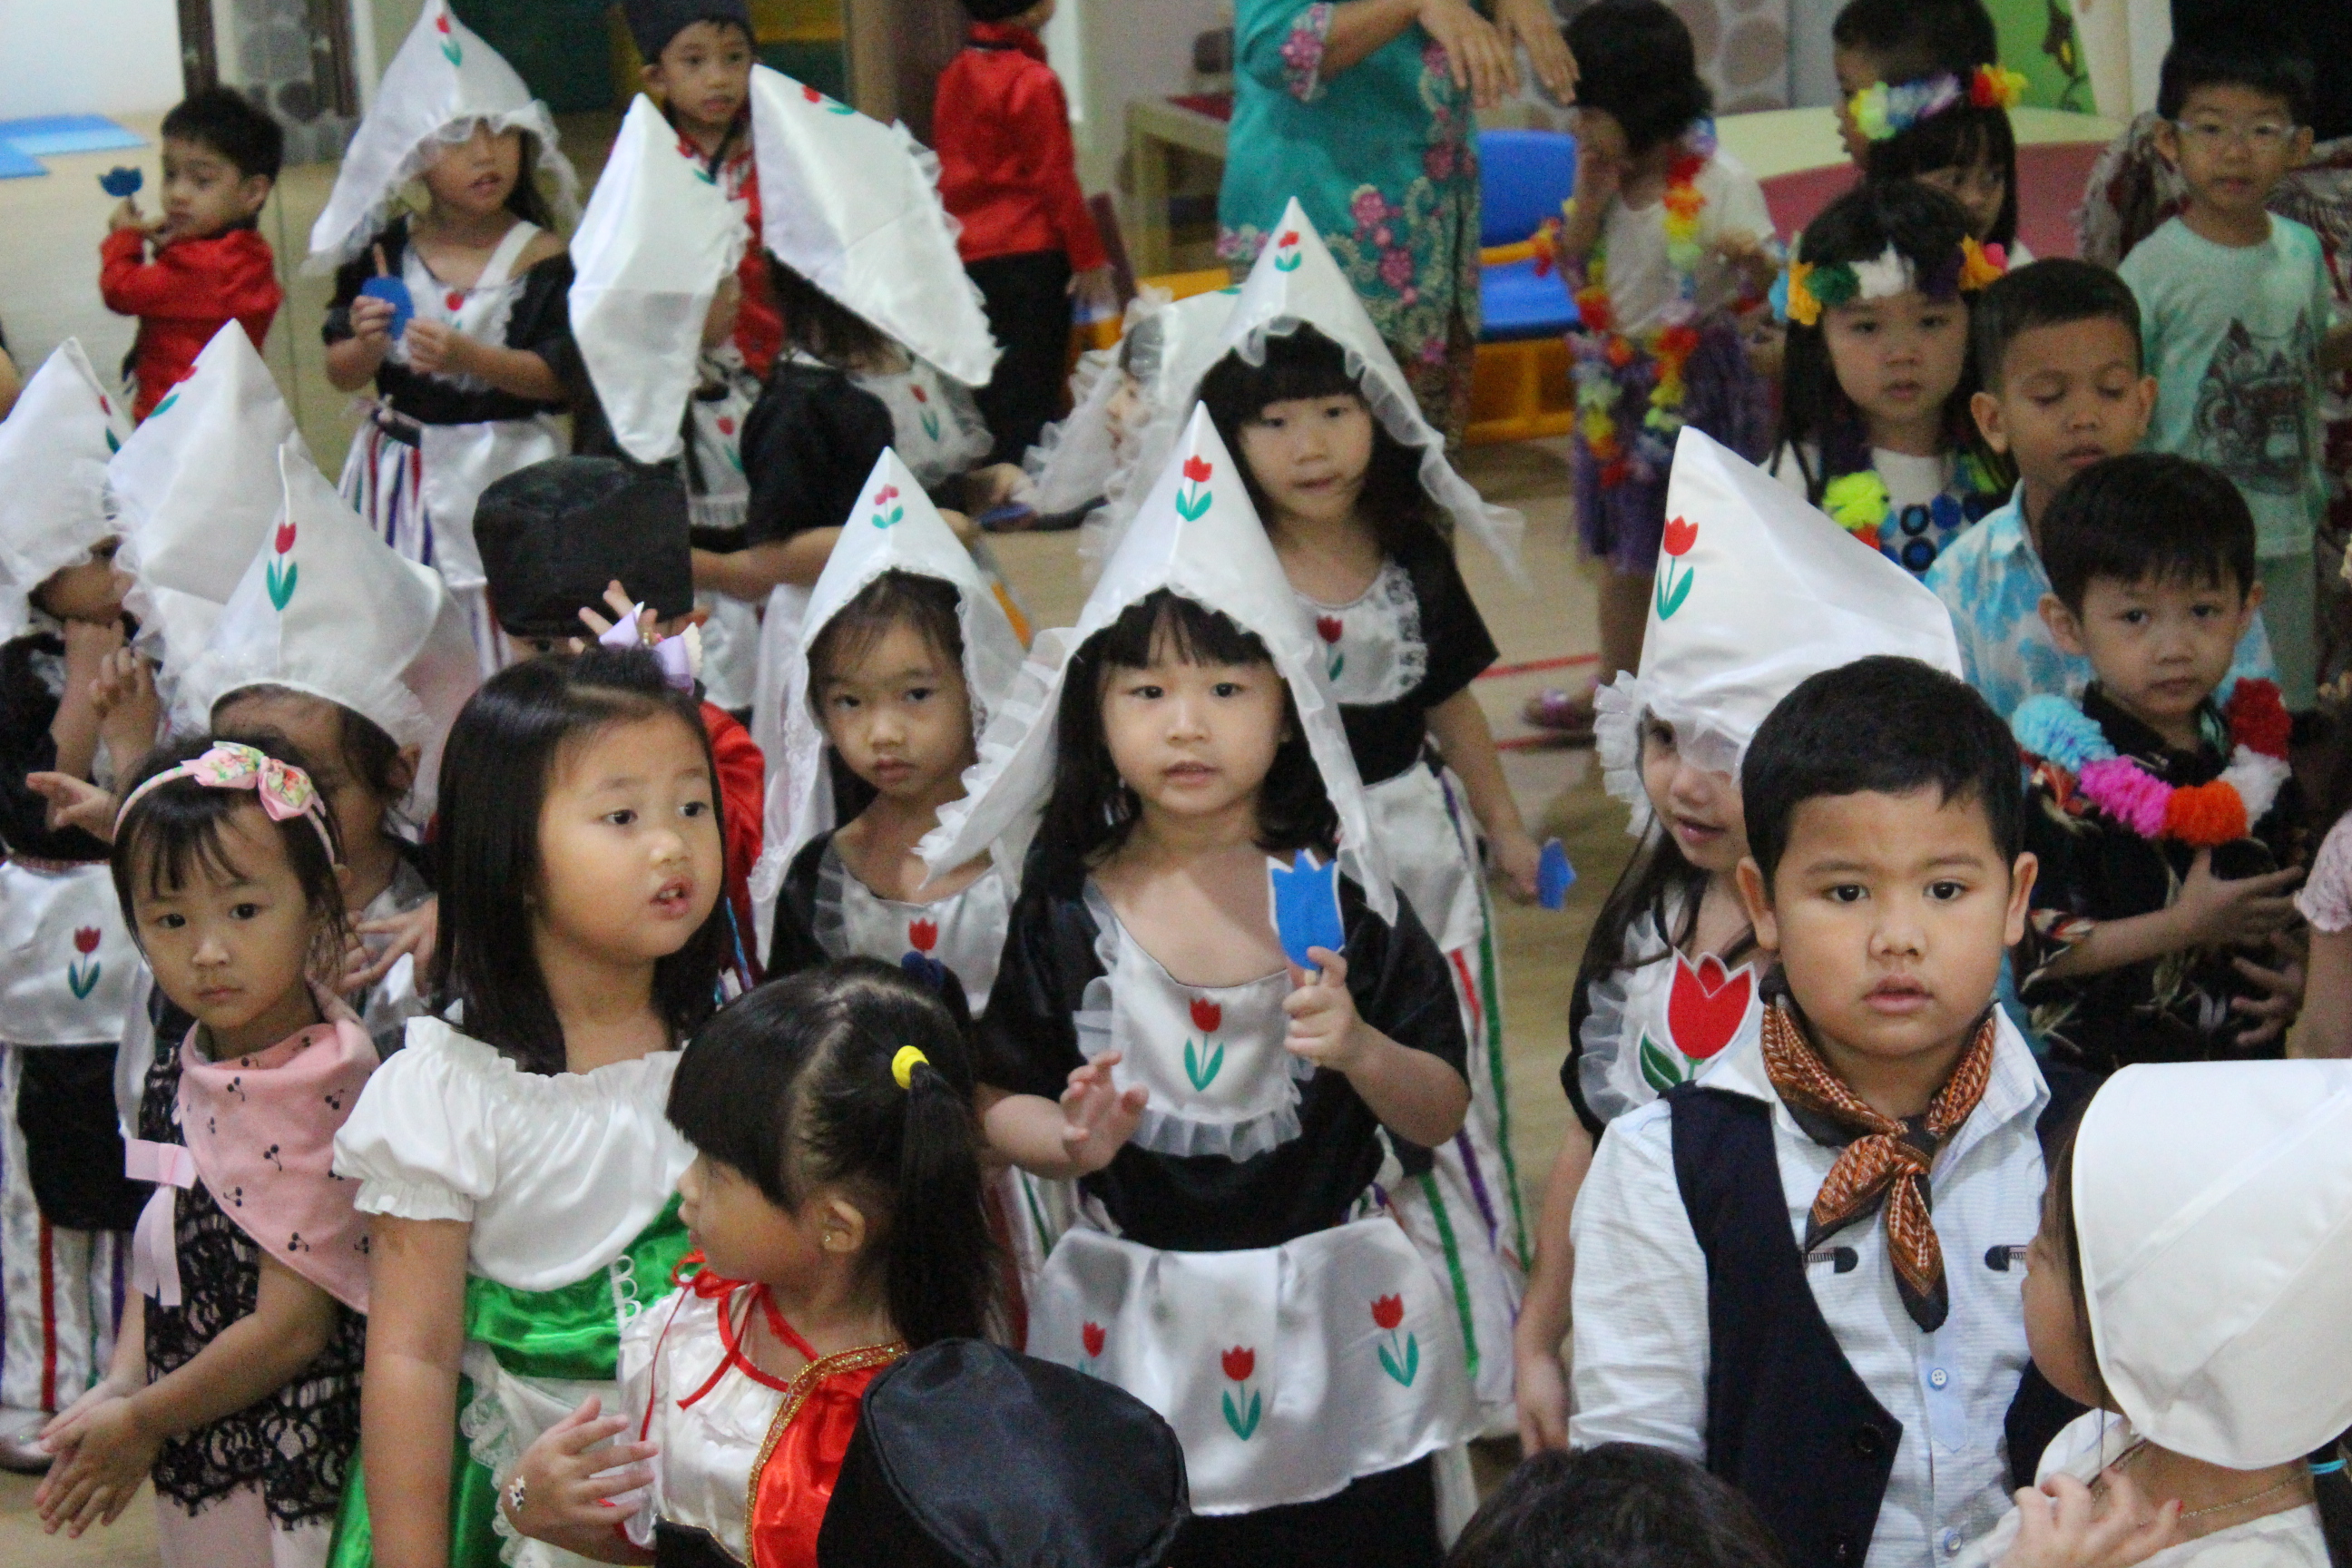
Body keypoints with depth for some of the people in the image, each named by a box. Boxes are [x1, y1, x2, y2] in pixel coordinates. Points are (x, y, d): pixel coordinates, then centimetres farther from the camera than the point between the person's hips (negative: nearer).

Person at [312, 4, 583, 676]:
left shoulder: (539, 258, -5)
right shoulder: (382, 254, 3)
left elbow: (557, 377, -12)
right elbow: (340, 374, 6)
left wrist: (465, 356, -23)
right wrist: (366, 344, -16)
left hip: (502, 473, -3)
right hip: (402, 475, 3)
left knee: (505, 633, -5)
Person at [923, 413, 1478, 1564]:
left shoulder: (1338, 892, -3)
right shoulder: (1069, 907, -3)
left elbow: (1440, 1115, 0)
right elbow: (998, 1103, 3)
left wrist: (1359, 1048, -19)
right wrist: (1070, 1142, -17)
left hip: (1330, 1331, 0)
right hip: (1135, 1331, 0)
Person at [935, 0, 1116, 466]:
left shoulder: (955, 75, 9)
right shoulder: (1032, 81, -13)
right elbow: (1056, 180, -13)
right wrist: (1088, 256, -7)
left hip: (967, 253, 7)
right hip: (1031, 253, -7)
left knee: (987, 396, 13)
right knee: (1031, 395, -3)